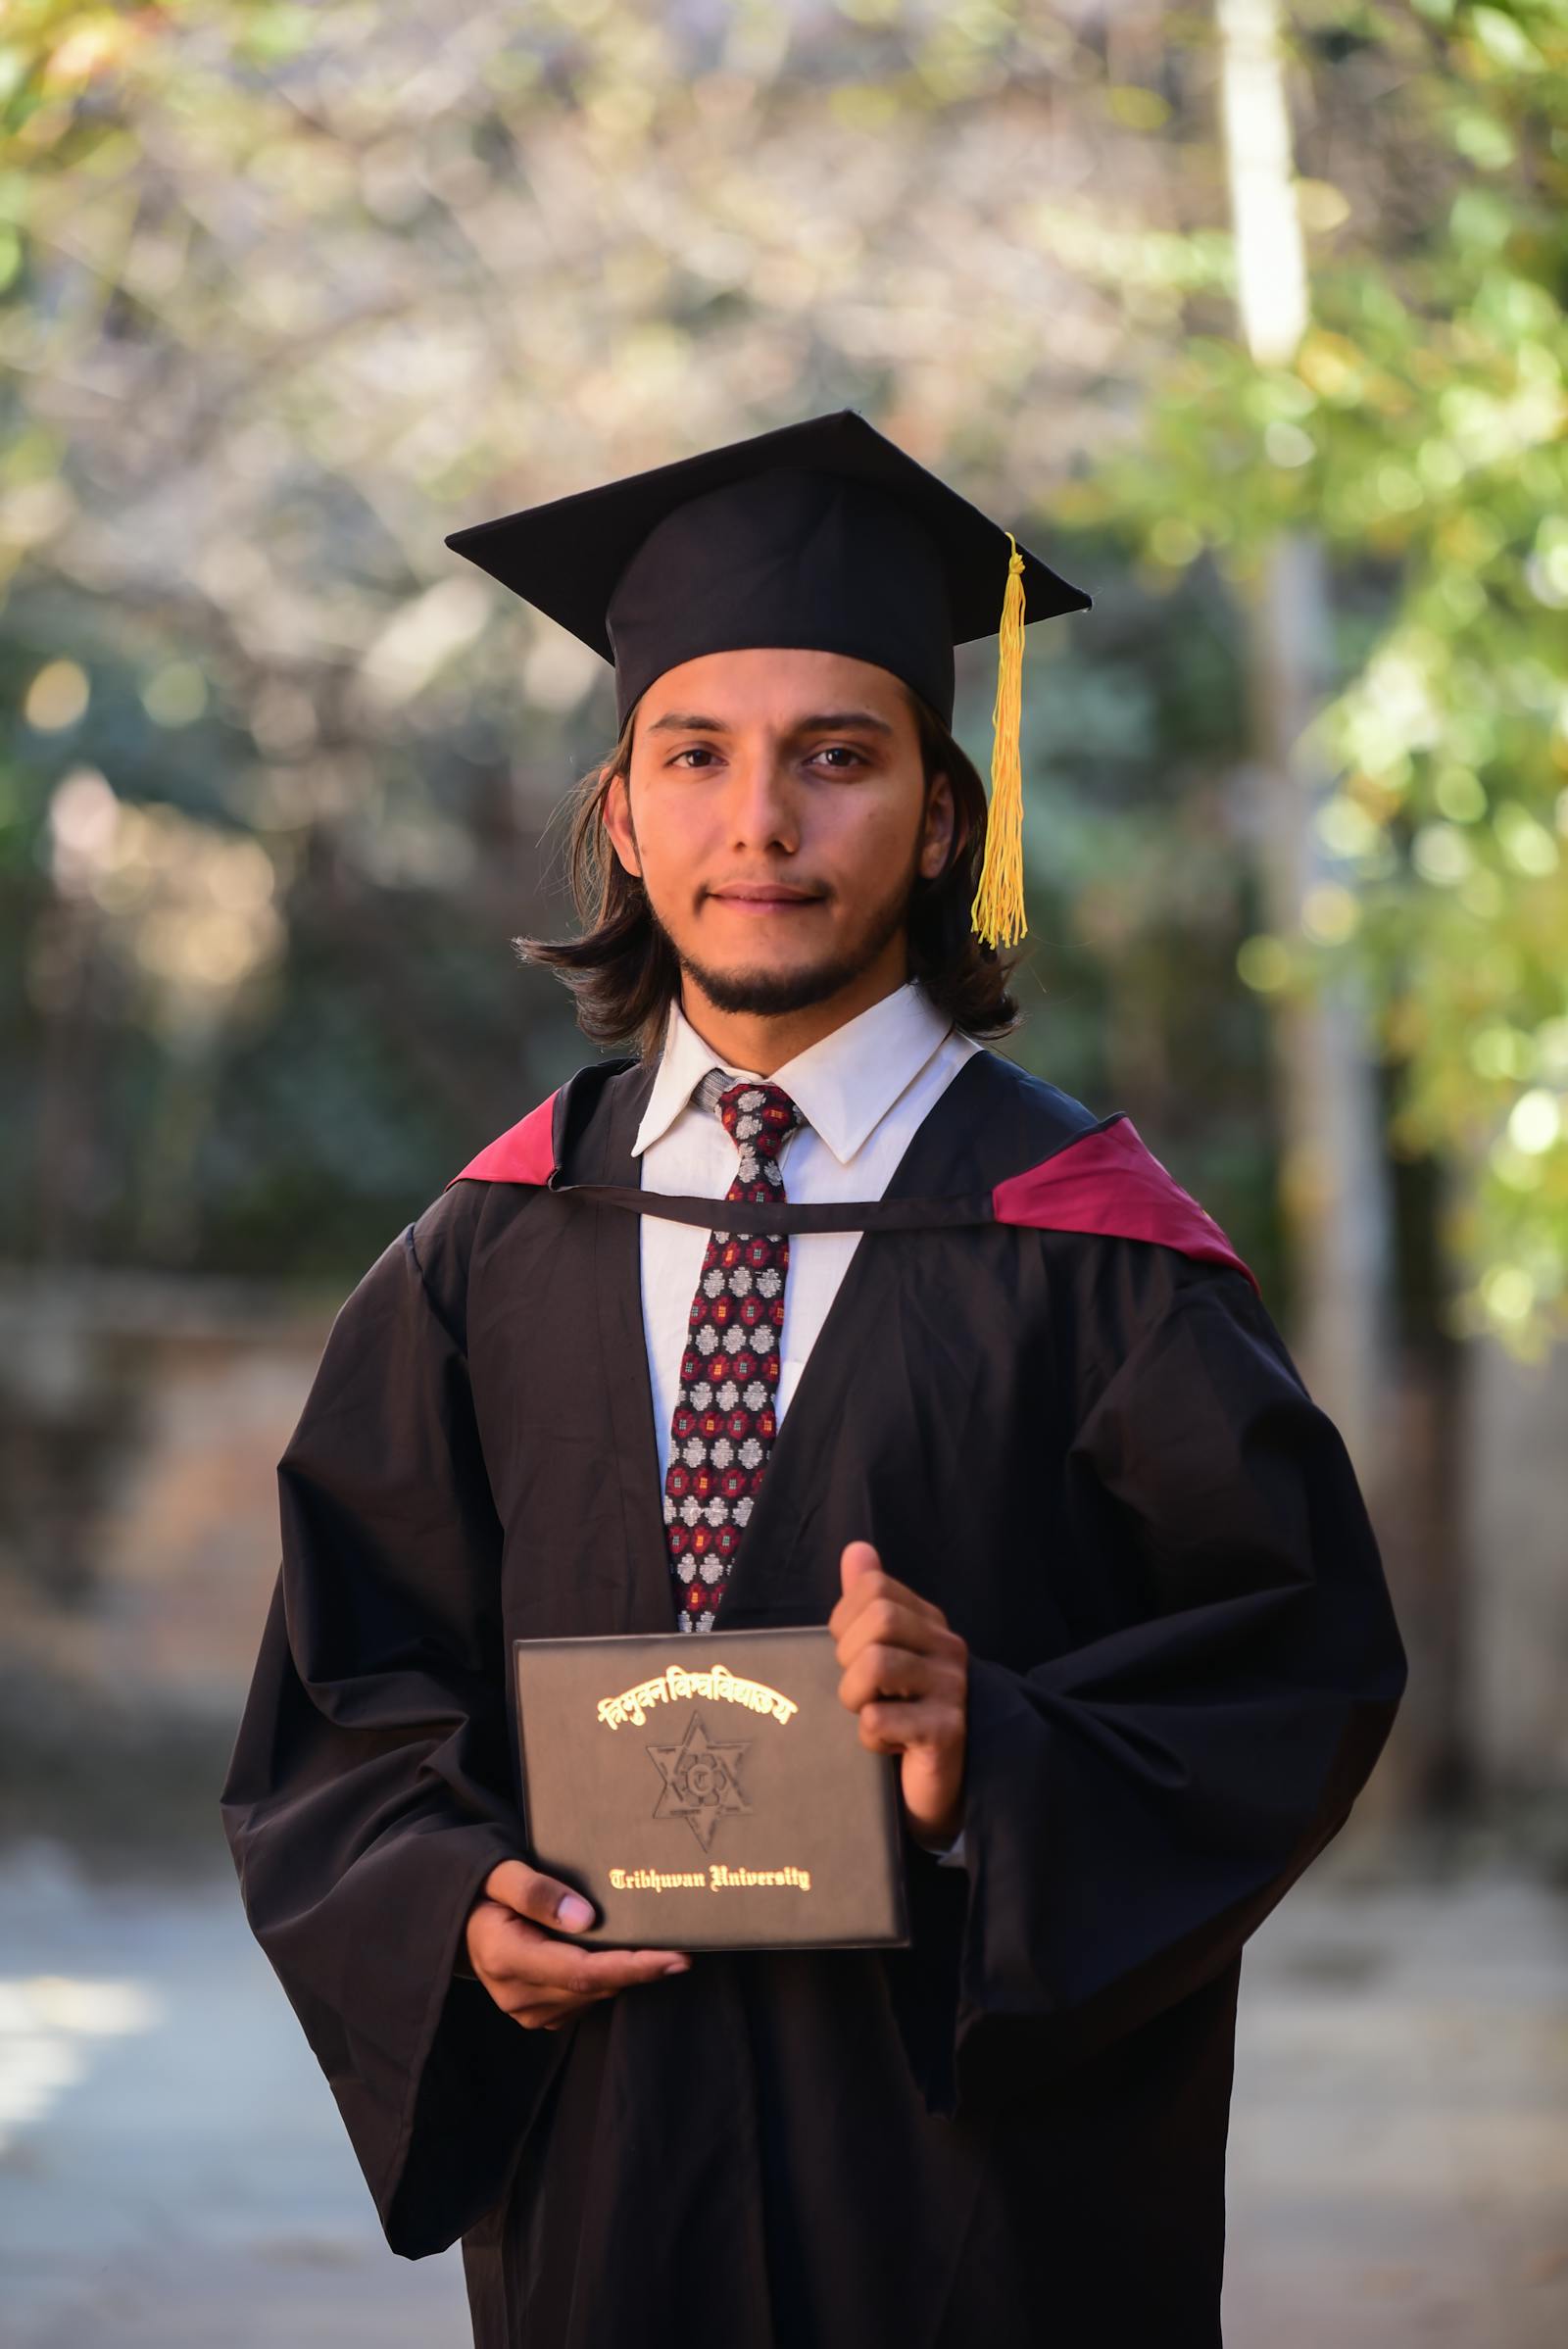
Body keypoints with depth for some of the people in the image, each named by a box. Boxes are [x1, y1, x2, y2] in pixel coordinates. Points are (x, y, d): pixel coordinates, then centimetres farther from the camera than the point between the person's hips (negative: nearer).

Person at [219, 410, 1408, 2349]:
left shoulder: (1082, 1255, -5)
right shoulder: (494, 1258, 5)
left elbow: (1299, 1657, -8)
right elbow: (349, 1682, 9)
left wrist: (994, 1757, -24)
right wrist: (452, 1902, -10)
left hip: (986, 2173, -2)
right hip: (591, 2163, 3)